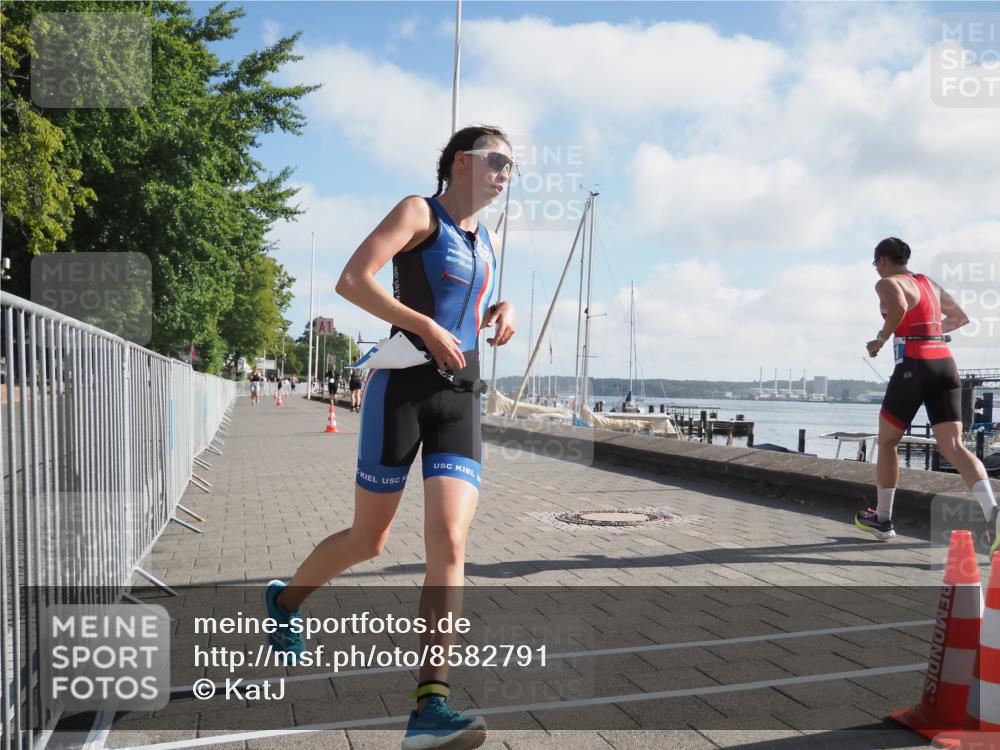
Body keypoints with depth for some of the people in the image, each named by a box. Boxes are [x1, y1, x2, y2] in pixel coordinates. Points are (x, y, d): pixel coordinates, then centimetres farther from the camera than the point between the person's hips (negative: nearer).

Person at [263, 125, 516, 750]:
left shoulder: (489, 241, 19)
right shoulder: (419, 212, -2)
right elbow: (352, 280, -15)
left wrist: (502, 311, 13)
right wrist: (427, 328, -19)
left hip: (462, 398, 5)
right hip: (404, 388, -5)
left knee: (451, 541, -11)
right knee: (368, 541, 7)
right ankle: (286, 600, 38)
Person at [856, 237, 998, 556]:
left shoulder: (887, 283, 0)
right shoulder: (929, 283, 22)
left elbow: (899, 307, -23)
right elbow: (961, 317, 31)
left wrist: (880, 340, -10)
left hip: (914, 365, -6)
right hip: (946, 364, 6)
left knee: (886, 442, 12)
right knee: (953, 446, -4)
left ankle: (882, 520, 21)